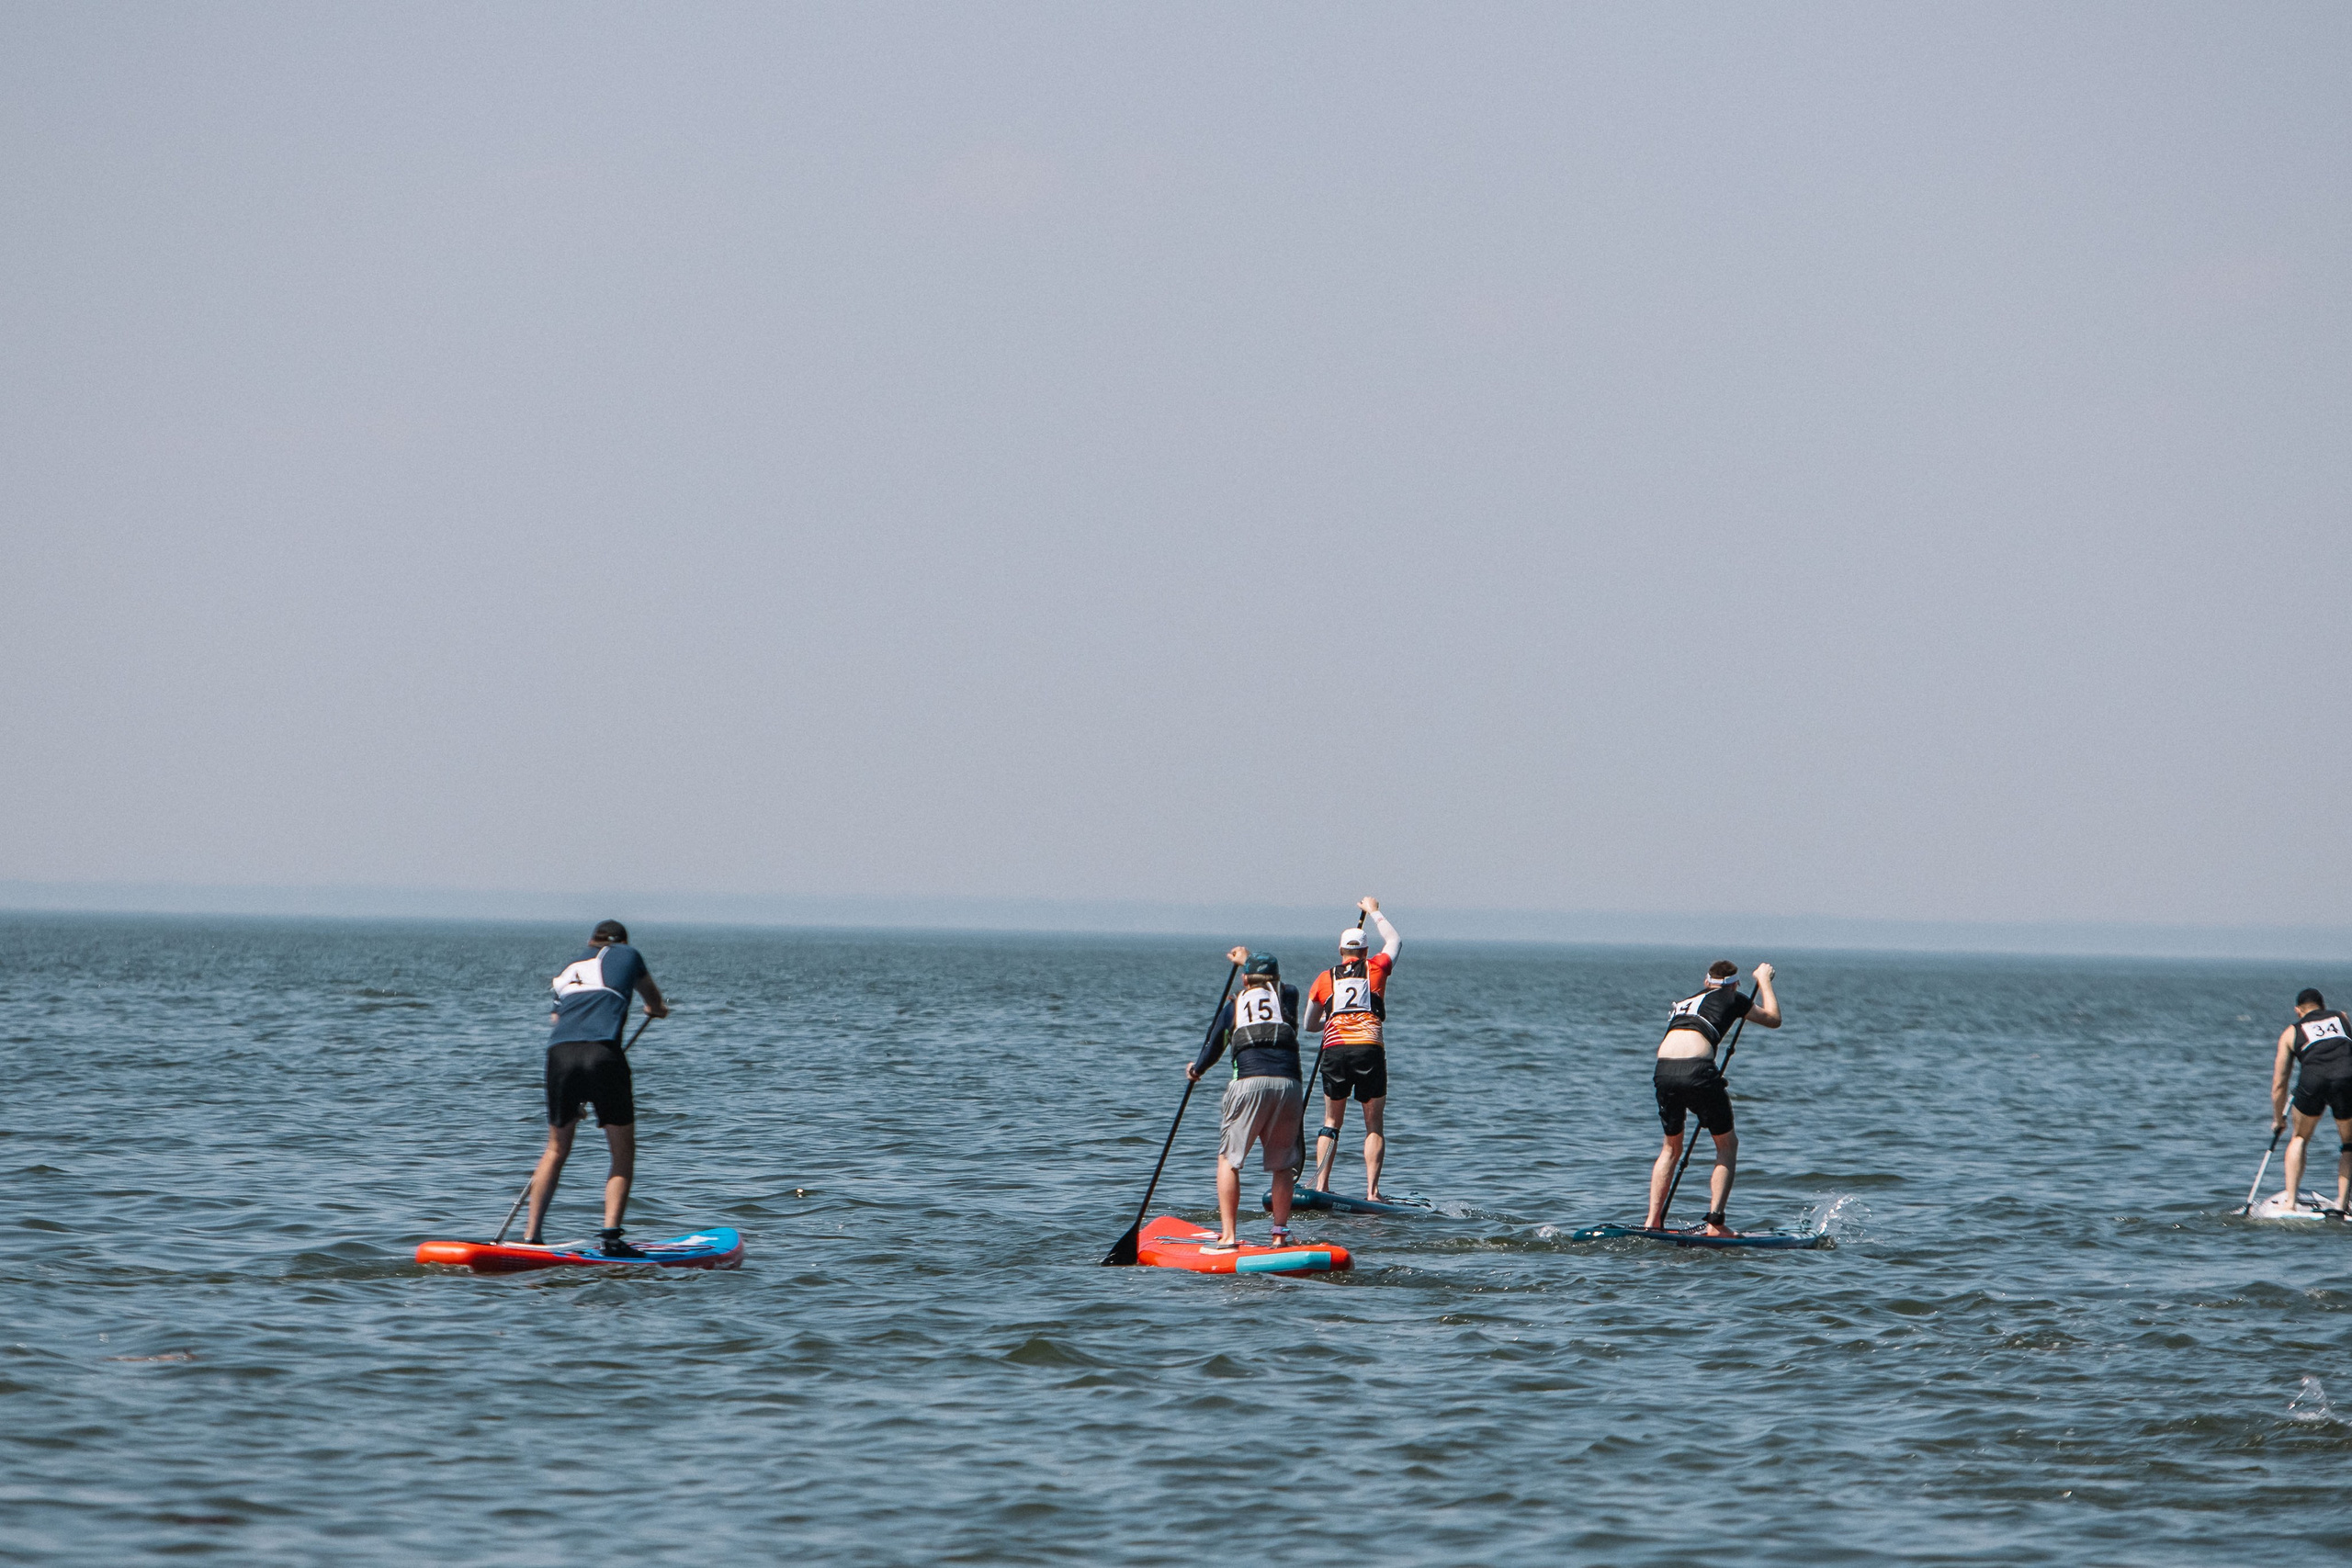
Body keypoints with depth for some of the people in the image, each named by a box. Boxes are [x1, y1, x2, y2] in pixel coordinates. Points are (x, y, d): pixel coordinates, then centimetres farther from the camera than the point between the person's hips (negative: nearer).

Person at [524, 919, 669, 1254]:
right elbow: (653, 998, 40)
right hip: (603, 1050, -4)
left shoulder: (569, 969, 30)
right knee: (623, 1152, 7)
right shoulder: (626, 955, 21)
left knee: (556, 1149, 18)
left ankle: (531, 1236, 15)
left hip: (559, 1051, 4)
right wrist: (657, 1009, 66)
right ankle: (610, 1235, -7)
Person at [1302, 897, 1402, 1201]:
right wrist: (1374, 911, 47)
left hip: (1335, 1050, 1)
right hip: (1370, 1048, -1)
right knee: (1374, 1124, 6)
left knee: (1332, 1121, 16)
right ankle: (1371, 1190, -4)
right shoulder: (1375, 969, 12)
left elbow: (1309, 1024, 24)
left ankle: (1320, 1185, 8)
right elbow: (1394, 941, 33)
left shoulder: (1324, 979, 16)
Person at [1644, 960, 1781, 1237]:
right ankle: (1715, 1222, 2)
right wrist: (1764, 980, 40)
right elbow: (1774, 1019, 26)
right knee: (1727, 1144, 13)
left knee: (1671, 1147, 26)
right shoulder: (1731, 999, 16)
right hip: (1696, 1069, -5)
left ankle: (1652, 1221, 17)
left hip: (1663, 1069, 5)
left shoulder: (1685, 1002, 32)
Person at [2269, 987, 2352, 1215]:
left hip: (2313, 1079, 0)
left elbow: (2279, 1085, 29)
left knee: (2300, 1138, 25)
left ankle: (2290, 1201, 19)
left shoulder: (2291, 1032, 27)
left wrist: (2278, 1120, 42)